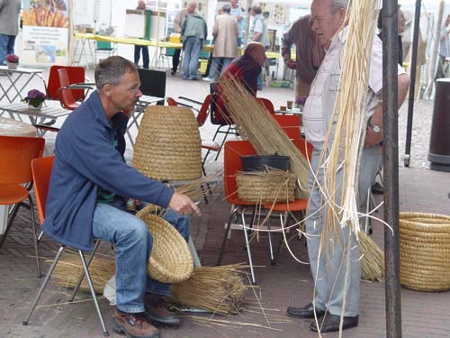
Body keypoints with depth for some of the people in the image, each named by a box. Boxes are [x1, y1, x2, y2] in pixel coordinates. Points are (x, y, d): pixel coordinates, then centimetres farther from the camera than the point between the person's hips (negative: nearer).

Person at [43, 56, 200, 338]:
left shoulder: (117, 118, 5)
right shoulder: (83, 127, -25)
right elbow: (116, 173, -34)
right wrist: (167, 195, -38)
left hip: (110, 197, 9)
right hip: (76, 209, -9)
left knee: (177, 217, 0)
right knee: (134, 230, -35)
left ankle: (154, 295, 9)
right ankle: (128, 312, -18)